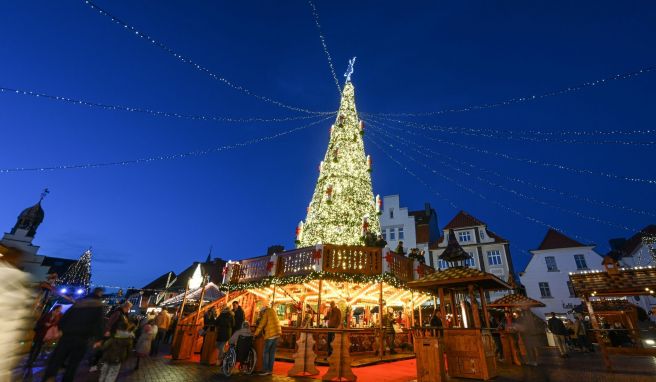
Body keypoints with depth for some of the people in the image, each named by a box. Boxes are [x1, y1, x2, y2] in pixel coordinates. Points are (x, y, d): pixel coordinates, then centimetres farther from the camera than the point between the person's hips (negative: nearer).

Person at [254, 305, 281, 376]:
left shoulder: (266, 313, -3)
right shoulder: (272, 312, 21)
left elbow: (261, 324, -8)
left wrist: (255, 334, -1)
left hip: (270, 335, -8)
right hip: (277, 334, 8)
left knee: (266, 352, 0)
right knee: (272, 352, 12)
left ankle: (265, 370, 0)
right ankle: (270, 370, 16)